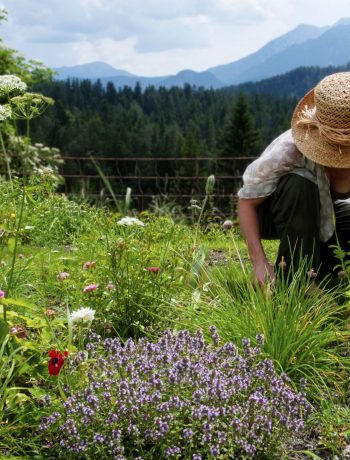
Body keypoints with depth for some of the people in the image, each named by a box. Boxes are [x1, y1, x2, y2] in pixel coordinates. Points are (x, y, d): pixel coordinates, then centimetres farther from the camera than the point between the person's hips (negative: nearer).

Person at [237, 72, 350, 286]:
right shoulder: (289, 150, -36)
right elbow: (247, 201, -27)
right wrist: (259, 262, -36)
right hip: (274, 217, -3)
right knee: (299, 184, -38)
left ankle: (323, 275, 3)